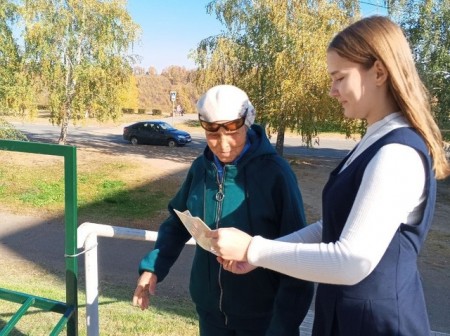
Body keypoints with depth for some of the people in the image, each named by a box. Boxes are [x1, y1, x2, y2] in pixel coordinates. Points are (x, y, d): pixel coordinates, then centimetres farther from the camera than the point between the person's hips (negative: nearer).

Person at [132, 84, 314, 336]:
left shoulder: (276, 172, -17)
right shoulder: (201, 168, -4)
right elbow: (178, 222, 9)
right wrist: (153, 266, -5)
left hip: (262, 314, -4)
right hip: (210, 309, 4)